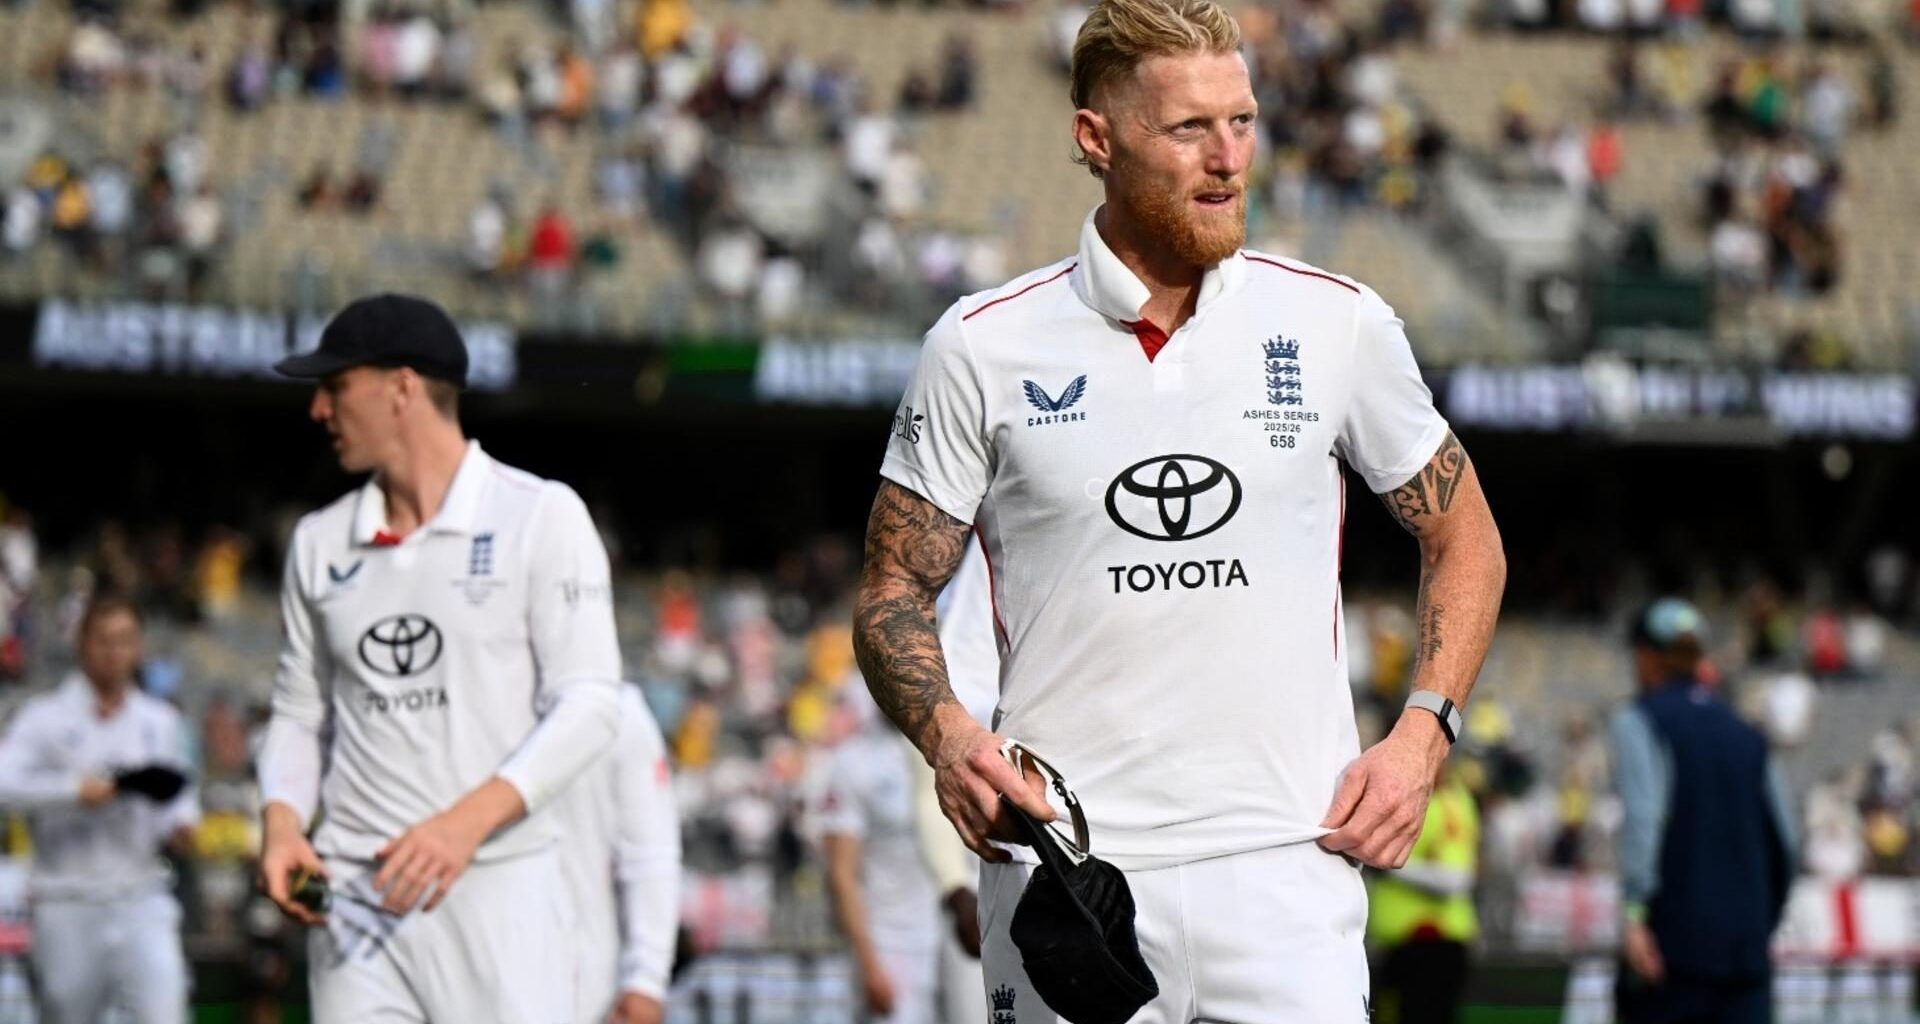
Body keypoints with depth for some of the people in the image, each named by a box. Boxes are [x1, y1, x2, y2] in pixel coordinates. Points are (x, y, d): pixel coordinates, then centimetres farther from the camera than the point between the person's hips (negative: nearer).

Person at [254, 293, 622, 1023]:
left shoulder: (540, 516, 0)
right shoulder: (320, 543, 16)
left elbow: (588, 703, -7)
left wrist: (467, 822, -21)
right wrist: (280, 819, -1)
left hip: (500, 885, -4)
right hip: (356, 899, 4)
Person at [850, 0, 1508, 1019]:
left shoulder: (1340, 324, 6)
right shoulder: (982, 347, 2)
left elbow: (1464, 538, 17)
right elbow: (894, 585, 8)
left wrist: (1421, 735, 3)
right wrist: (948, 735, -11)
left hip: (1286, 864, 0)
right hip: (1061, 864, 0)